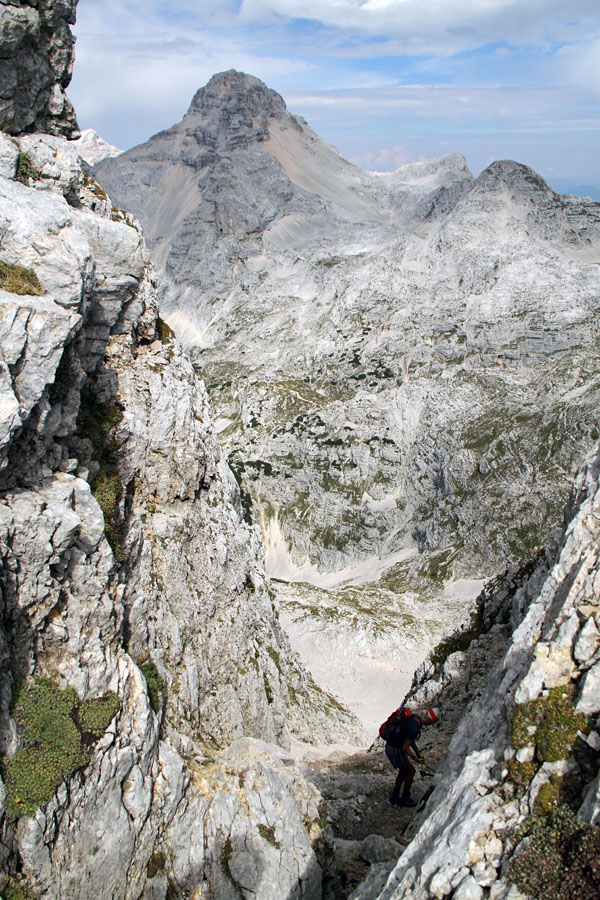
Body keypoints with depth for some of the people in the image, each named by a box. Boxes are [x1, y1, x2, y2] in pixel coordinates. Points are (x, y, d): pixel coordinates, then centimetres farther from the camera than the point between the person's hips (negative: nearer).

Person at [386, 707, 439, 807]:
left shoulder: (414, 717, 2)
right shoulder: (415, 727, -28)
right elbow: (405, 747, -25)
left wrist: (417, 752, 17)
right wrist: (414, 758, -10)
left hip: (390, 746, 9)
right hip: (395, 749, -9)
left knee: (403, 771, 22)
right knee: (410, 771, 4)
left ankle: (394, 796, 31)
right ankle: (405, 799, 17)